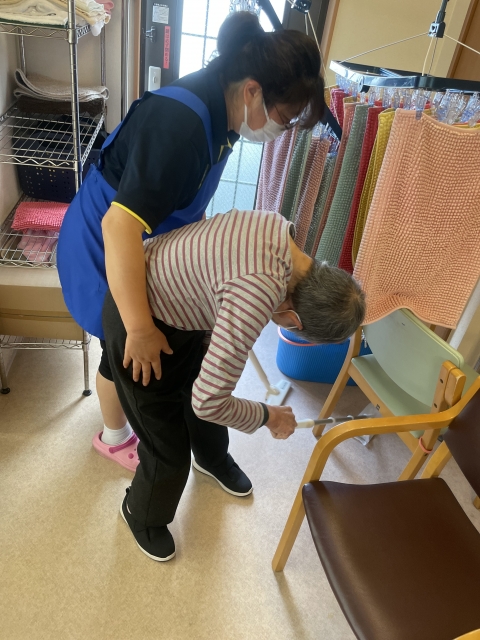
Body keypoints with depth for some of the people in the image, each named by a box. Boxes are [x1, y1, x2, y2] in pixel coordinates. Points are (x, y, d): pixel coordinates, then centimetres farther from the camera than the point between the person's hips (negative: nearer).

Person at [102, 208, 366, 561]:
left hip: (178, 297, 9)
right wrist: (268, 416, -15)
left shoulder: (281, 227, -11)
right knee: (168, 442, 5)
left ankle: (210, 458, 57)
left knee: (200, 382, 26)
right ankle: (143, 515, 38)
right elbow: (208, 401, -34)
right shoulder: (258, 295, -39)